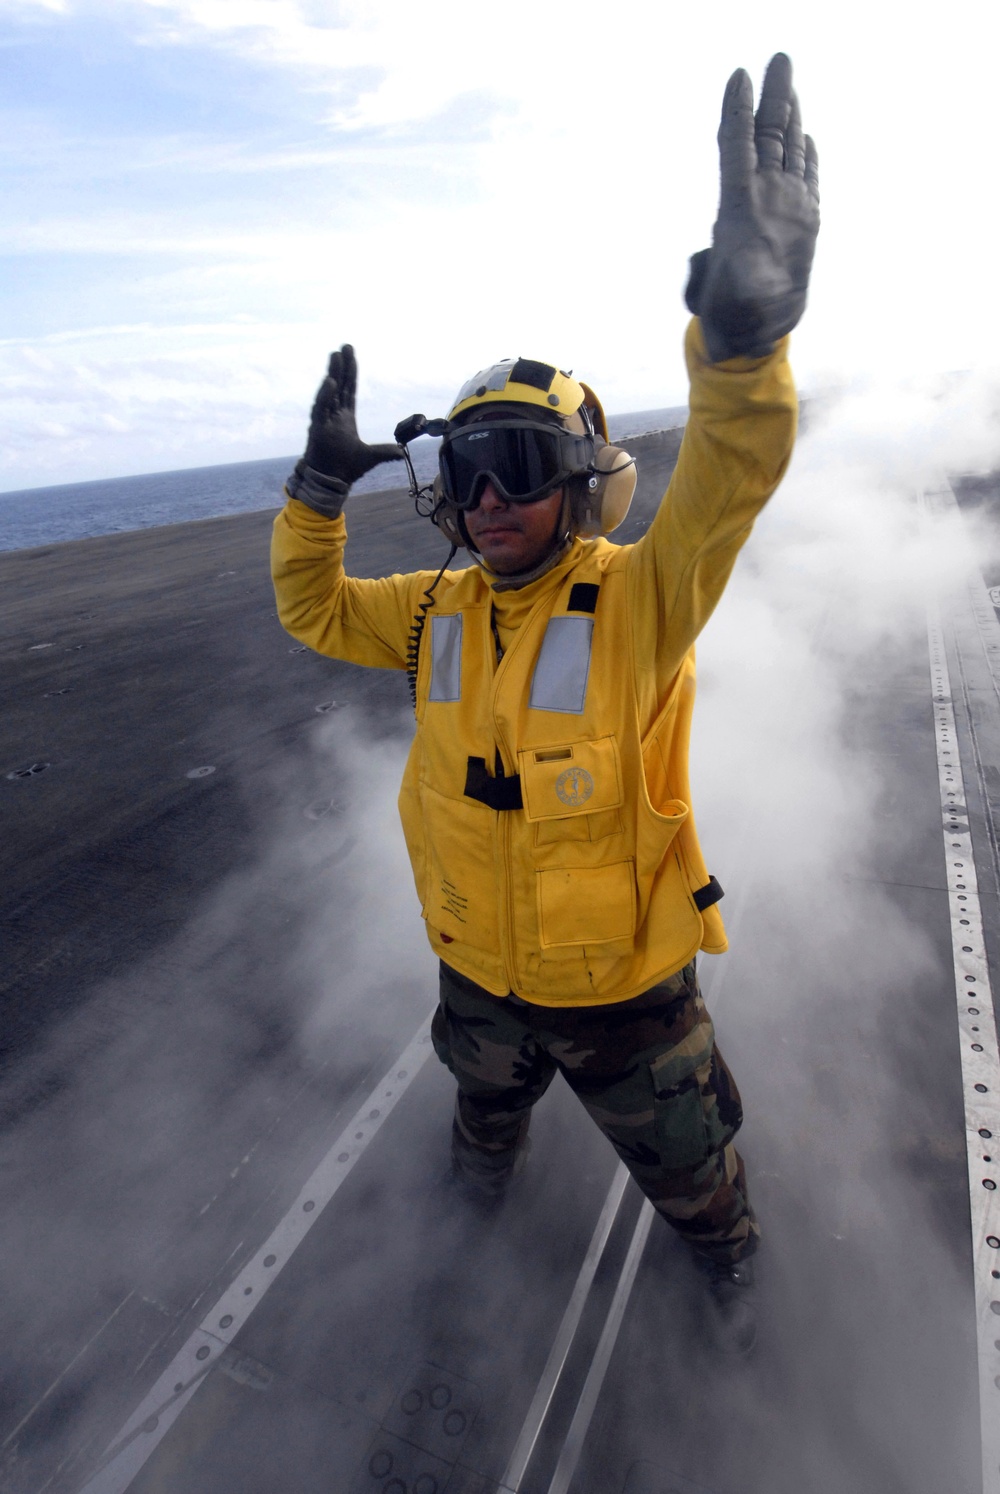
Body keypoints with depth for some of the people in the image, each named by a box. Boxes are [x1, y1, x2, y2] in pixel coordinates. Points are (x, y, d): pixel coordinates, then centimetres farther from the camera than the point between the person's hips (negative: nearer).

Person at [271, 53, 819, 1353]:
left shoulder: (637, 600, -22)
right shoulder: (439, 610, -8)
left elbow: (727, 485, -39)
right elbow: (314, 610, 4)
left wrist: (744, 325, -57)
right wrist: (321, 486, -10)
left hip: (623, 987, -3)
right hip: (481, 971, 4)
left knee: (683, 1165, 25)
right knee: (485, 1103, 36)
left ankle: (730, 1259, 61)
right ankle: (481, 1185, 73)